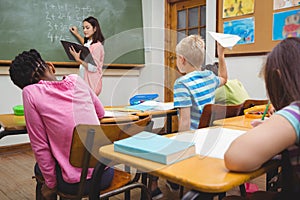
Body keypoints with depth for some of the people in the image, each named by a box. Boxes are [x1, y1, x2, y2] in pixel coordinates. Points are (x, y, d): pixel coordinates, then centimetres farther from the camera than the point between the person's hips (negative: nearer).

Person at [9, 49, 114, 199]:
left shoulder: (30, 93, -8)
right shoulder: (76, 80, 2)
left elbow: (40, 146, -7)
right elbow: (100, 113, 16)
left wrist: (50, 184, 3)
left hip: (76, 183, -4)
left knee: (39, 167, 27)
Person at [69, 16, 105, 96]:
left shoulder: (97, 46, -16)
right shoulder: (88, 43, 10)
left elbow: (93, 68, -20)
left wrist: (78, 60, -22)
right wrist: (77, 34, 38)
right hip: (85, 81, 9)